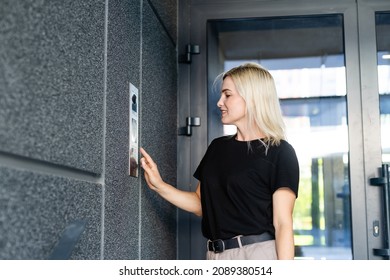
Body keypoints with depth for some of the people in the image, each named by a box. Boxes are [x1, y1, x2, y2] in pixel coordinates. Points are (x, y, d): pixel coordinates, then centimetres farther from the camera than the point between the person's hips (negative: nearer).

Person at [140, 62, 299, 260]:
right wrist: (159, 186, 8)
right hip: (216, 256, 6)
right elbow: (202, 203, 19)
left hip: (258, 255, -6)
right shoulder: (218, 147, 14)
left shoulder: (279, 152, -5)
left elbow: (283, 224, -10)